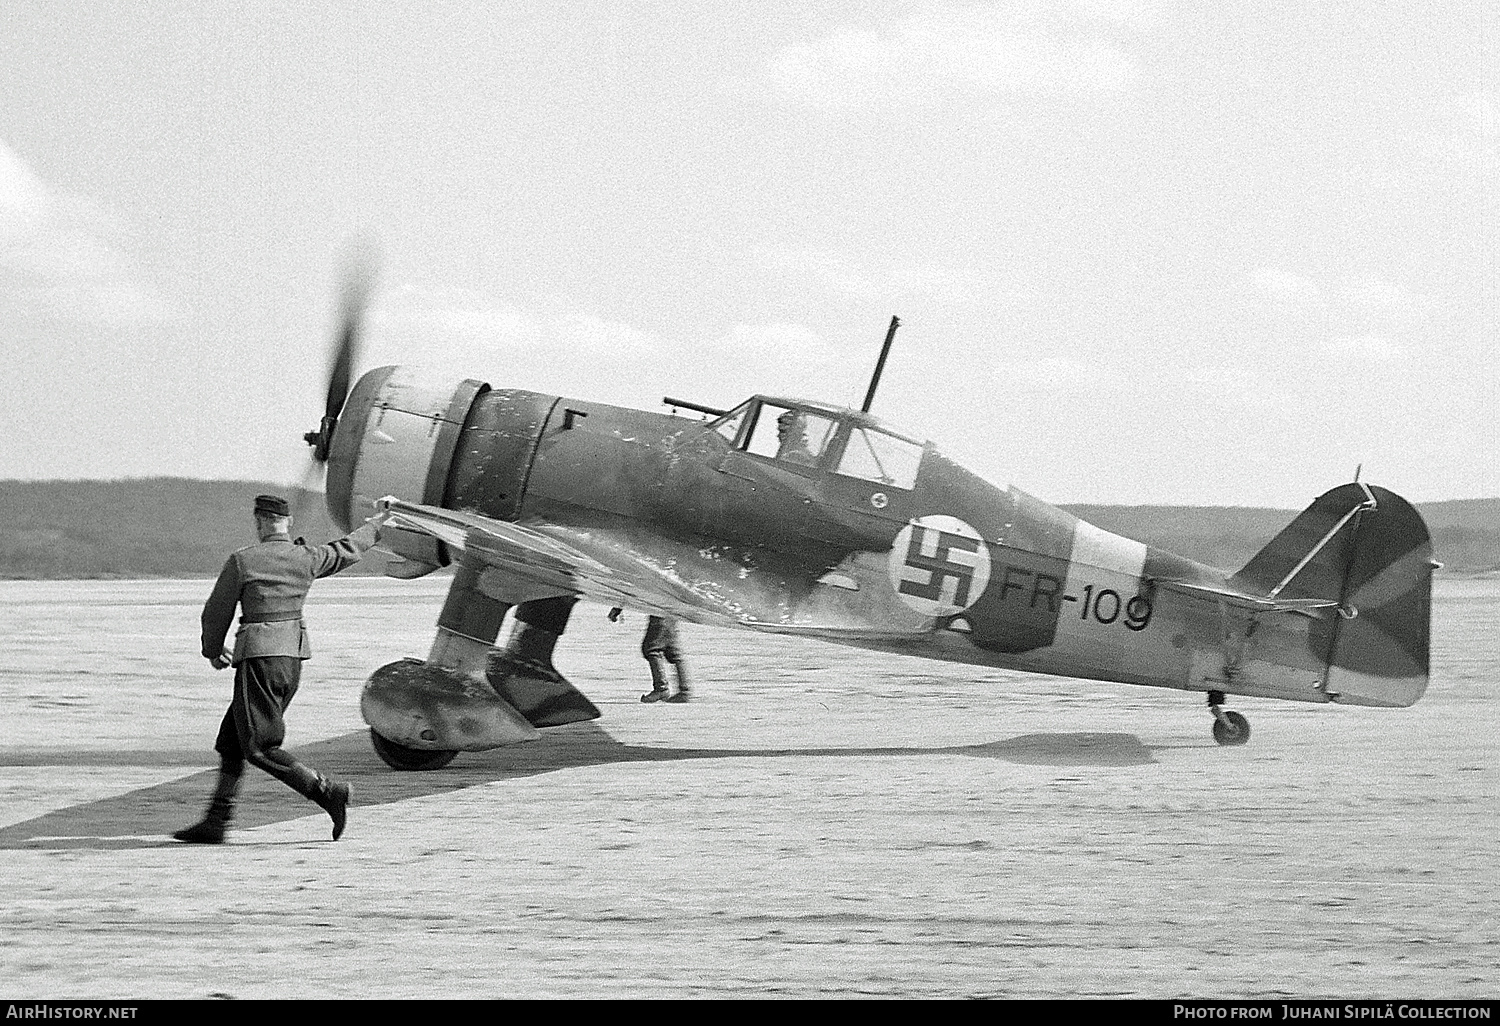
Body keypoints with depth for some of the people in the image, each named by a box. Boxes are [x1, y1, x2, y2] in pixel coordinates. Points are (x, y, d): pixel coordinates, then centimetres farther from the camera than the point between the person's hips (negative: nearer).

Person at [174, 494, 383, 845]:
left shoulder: (242, 561, -8)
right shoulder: (306, 558, 5)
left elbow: (216, 613, 1)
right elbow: (347, 551, 23)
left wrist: (213, 650, 20)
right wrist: (376, 526, 42)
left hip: (260, 657, -7)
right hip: (294, 656, 7)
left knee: (260, 749, -6)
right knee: (232, 740, 13)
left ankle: (329, 793, -17)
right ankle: (215, 823, 12)